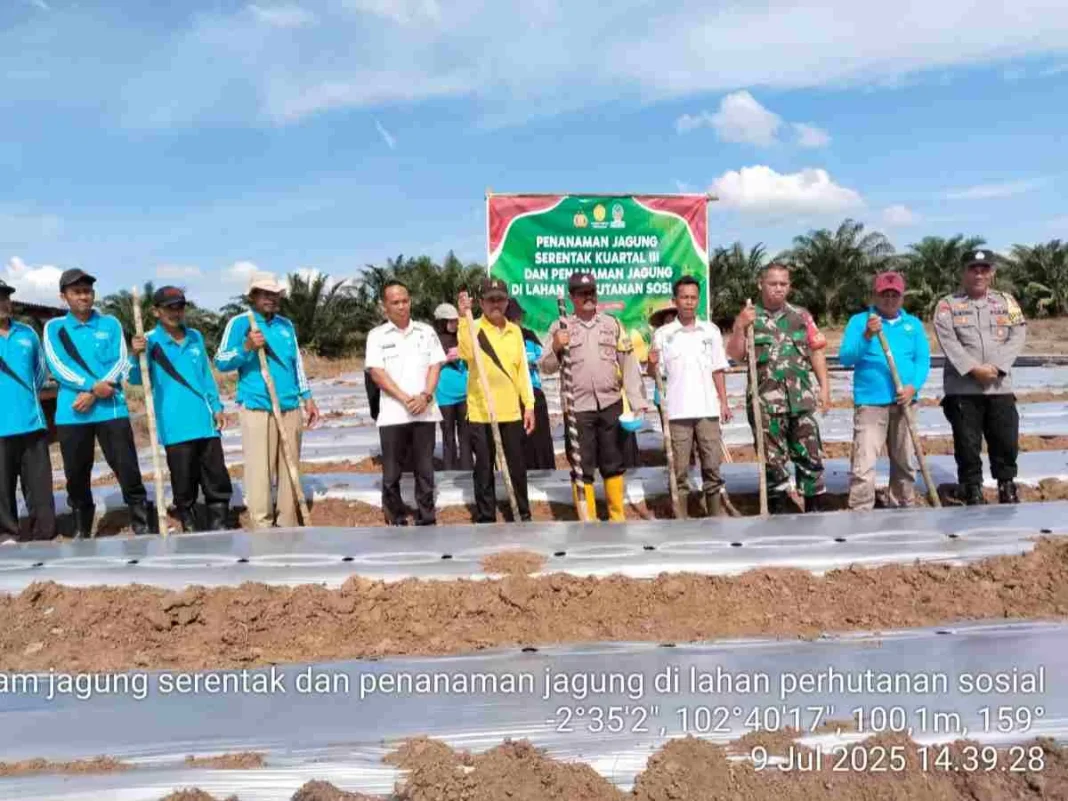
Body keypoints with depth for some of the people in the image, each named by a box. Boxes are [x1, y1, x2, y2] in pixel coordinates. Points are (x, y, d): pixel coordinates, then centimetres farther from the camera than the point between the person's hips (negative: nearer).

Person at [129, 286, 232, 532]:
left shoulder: (196, 337, 12)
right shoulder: (150, 341, -2)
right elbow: (137, 379, -9)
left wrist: (216, 406, 13)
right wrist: (136, 356, -28)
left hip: (205, 420, 4)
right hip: (175, 425, -4)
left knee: (216, 475, 5)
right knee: (184, 479, 3)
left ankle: (218, 524, 16)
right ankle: (189, 525, 17)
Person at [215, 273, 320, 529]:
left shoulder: (286, 325, 16)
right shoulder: (239, 323, 1)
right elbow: (221, 362, -6)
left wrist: (307, 397, 18)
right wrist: (247, 347, -21)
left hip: (290, 409, 5)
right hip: (257, 409, -5)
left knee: (290, 469, 8)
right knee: (259, 471, -7)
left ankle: (288, 525, 17)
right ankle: (262, 529, -1)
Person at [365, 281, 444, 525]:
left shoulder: (426, 331, 10)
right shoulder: (377, 335, 4)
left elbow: (435, 365, 6)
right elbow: (377, 373, -4)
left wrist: (425, 396, -10)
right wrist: (404, 398, -14)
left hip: (425, 412, 1)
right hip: (393, 414, -1)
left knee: (425, 470, 6)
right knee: (392, 473, 4)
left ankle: (426, 520, 15)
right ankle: (396, 522, 16)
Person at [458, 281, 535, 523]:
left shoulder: (515, 331, 11)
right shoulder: (473, 328, -2)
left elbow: (523, 370, 12)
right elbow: (467, 354, -24)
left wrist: (529, 405, 7)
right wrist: (464, 317, -27)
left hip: (512, 411, 3)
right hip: (480, 412, -3)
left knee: (517, 466, 10)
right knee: (484, 468, 5)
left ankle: (523, 514, 25)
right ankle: (486, 519, 16)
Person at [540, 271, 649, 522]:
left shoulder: (612, 324, 9)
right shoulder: (560, 327, 3)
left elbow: (629, 365, 5)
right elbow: (546, 368, 1)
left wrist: (638, 402, -2)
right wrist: (556, 348, -18)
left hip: (611, 405, 2)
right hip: (577, 407, -2)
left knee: (614, 463, 11)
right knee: (582, 467, 2)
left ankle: (618, 517, 24)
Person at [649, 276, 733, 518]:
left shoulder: (711, 330, 8)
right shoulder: (662, 334, 2)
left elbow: (718, 370, 11)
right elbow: (655, 373, 2)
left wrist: (723, 401, 4)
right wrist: (652, 363, -20)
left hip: (708, 409, 2)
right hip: (677, 411, -2)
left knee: (712, 465, 6)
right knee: (680, 469, 3)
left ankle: (716, 515, 17)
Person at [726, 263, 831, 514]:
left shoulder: (801, 315, 10)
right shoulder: (749, 317, 3)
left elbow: (817, 351, 12)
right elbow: (735, 356, -3)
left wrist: (824, 386, 6)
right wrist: (740, 327, -17)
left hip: (801, 398, 2)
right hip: (765, 401, -2)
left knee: (810, 455, 5)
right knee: (773, 458, 5)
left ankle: (815, 509, 16)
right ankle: (777, 511, 17)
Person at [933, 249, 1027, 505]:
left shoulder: (1007, 301, 12)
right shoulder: (947, 305, 3)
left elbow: (1018, 335, 1)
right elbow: (949, 342, -9)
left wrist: (996, 367, -13)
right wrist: (974, 369, -18)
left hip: (1000, 387, 3)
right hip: (962, 389, -2)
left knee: (1007, 442, 8)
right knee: (967, 444, 2)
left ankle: (1007, 489, 27)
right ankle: (973, 493, 15)